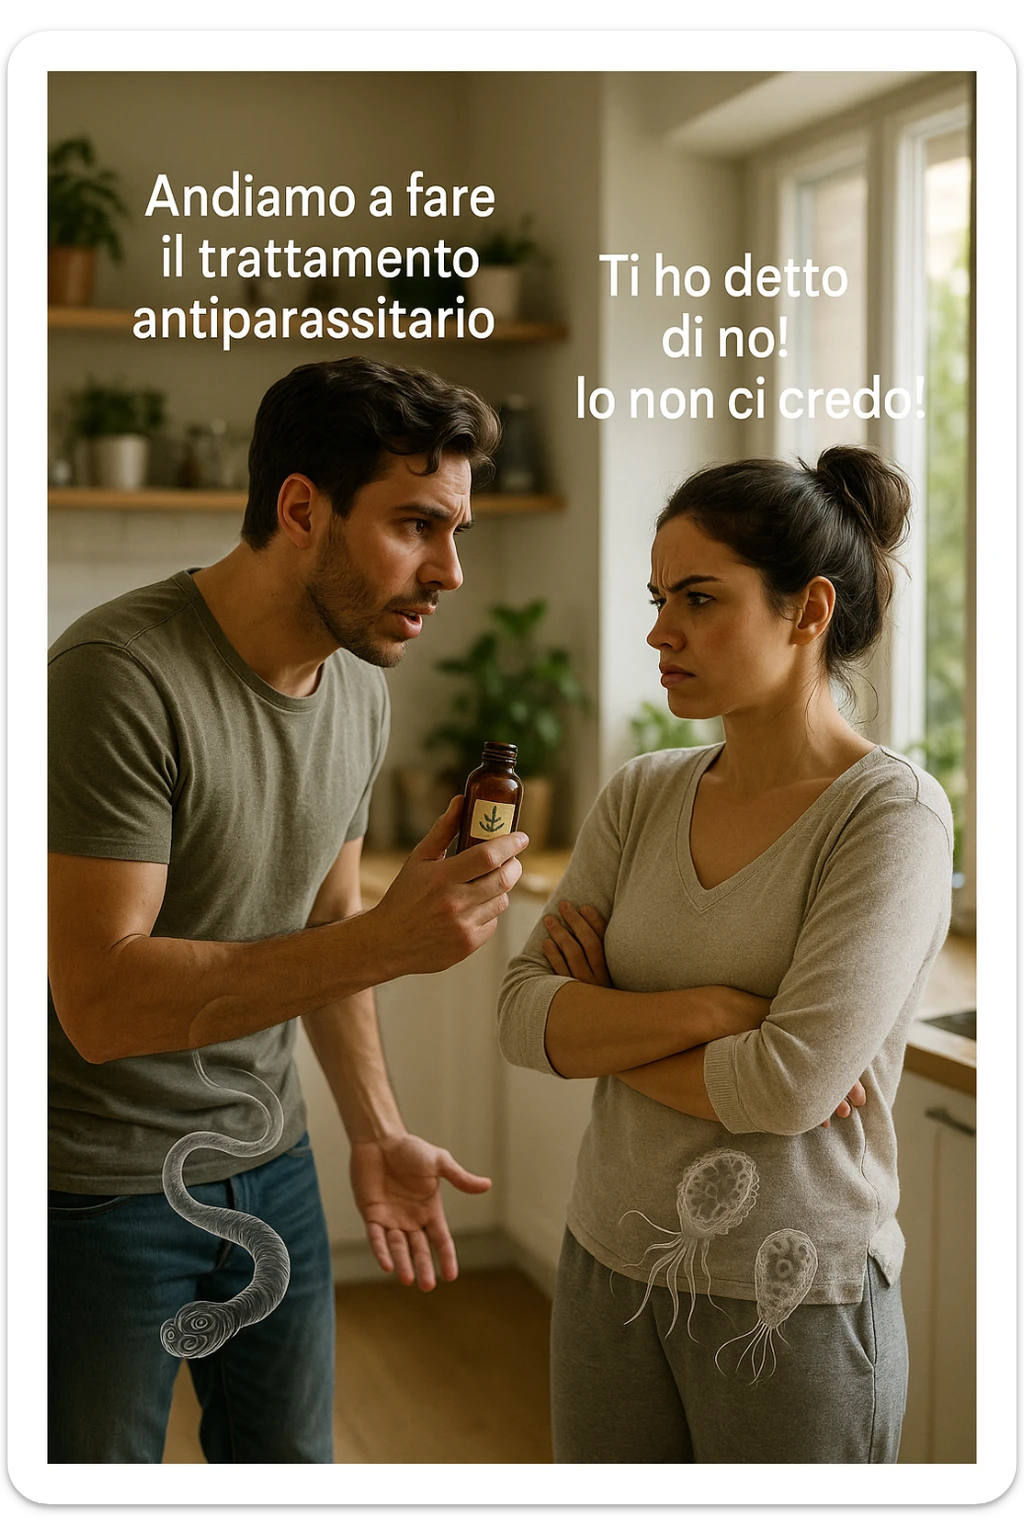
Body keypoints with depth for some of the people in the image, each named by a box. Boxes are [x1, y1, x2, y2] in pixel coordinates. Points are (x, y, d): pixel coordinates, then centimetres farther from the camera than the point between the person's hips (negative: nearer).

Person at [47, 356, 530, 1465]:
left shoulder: (357, 687, 1)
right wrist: (387, 943, -33)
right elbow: (102, 1002, -29)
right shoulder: (118, 677, -25)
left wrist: (374, 1132, 6)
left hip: (270, 1164, 7)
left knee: (289, 1456, 18)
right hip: (98, 1193, -7)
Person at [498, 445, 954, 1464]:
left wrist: (602, 1029, -9)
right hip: (611, 1266, 5)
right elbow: (523, 1018, -5)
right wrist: (706, 1009, -19)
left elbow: (794, 1083, -23)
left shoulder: (892, 814, -15)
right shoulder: (642, 797, 2)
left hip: (792, 1302, -5)